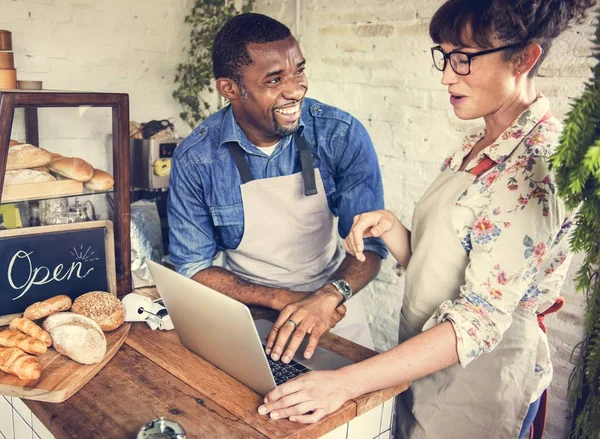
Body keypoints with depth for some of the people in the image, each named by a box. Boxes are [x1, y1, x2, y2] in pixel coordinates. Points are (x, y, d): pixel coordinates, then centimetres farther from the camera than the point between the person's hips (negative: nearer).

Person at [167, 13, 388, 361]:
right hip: (247, 307, 0)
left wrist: (330, 296, -31)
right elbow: (193, 268, -7)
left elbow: (371, 243, -10)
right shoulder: (195, 159, -12)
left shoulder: (342, 135, -11)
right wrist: (281, 299, -20)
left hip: (332, 306, 0)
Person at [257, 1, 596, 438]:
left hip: (478, 380, -7)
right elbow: (429, 265, 6)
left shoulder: (542, 164, -23)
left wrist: (346, 383, -31)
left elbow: (482, 319, -28)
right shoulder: (477, 146, 3)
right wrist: (389, 228, -14)